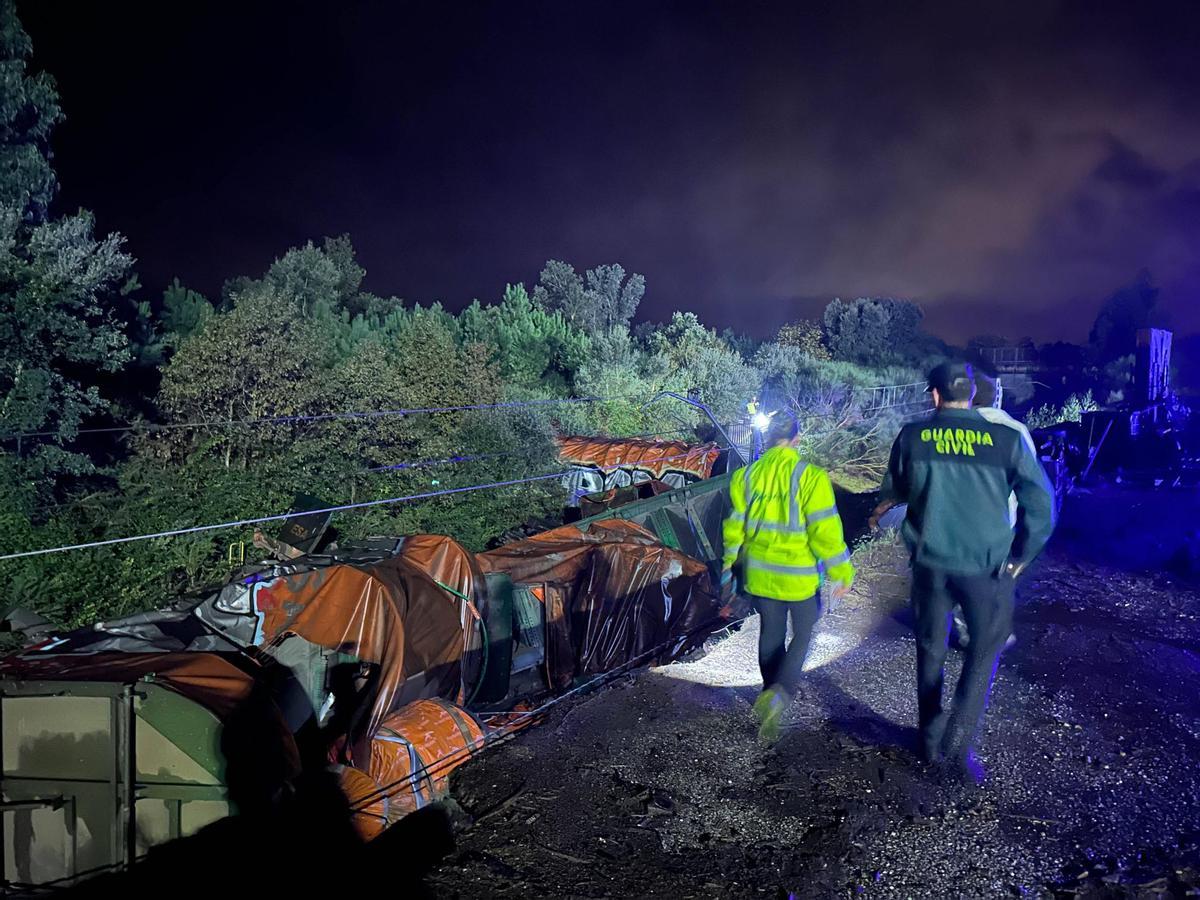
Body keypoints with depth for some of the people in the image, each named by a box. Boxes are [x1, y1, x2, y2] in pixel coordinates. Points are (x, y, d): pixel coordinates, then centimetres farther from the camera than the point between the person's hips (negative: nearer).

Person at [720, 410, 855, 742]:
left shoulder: (746, 476, -3)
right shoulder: (810, 477, -17)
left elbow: (735, 527, 5)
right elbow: (825, 531, -17)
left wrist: (729, 565, 19)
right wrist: (842, 573, -5)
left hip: (760, 574, 4)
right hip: (799, 576, -4)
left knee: (771, 634, 20)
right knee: (802, 635, 13)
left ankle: (772, 696, 31)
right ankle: (780, 692, -8)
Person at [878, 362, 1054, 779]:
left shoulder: (912, 437, -4)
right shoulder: (1006, 439, -8)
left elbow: (892, 492, 10)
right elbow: (1041, 504, -7)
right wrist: (1020, 556, 6)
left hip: (930, 561, 2)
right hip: (987, 565, -2)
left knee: (931, 650, 18)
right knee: (983, 651, 15)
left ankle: (931, 741, 26)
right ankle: (958, 741, 3)